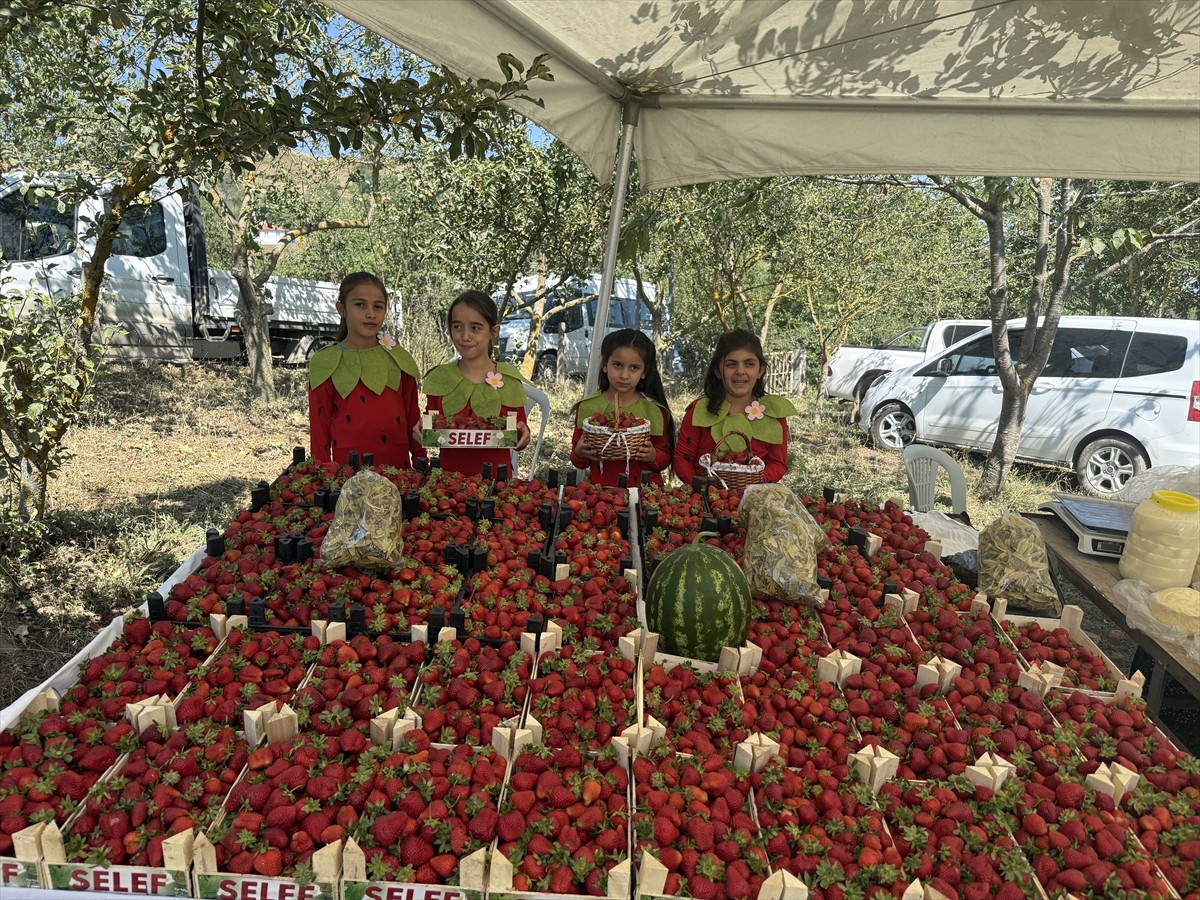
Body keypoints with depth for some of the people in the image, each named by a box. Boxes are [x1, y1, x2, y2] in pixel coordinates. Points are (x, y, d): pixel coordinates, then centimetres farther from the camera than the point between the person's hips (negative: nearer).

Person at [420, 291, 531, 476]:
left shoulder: (509, 380, 1)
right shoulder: (438, 378, 4)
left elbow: (517, 434, 7)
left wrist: (522, 435, -13)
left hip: (496, 476, -1)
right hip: (449, 475, 1)